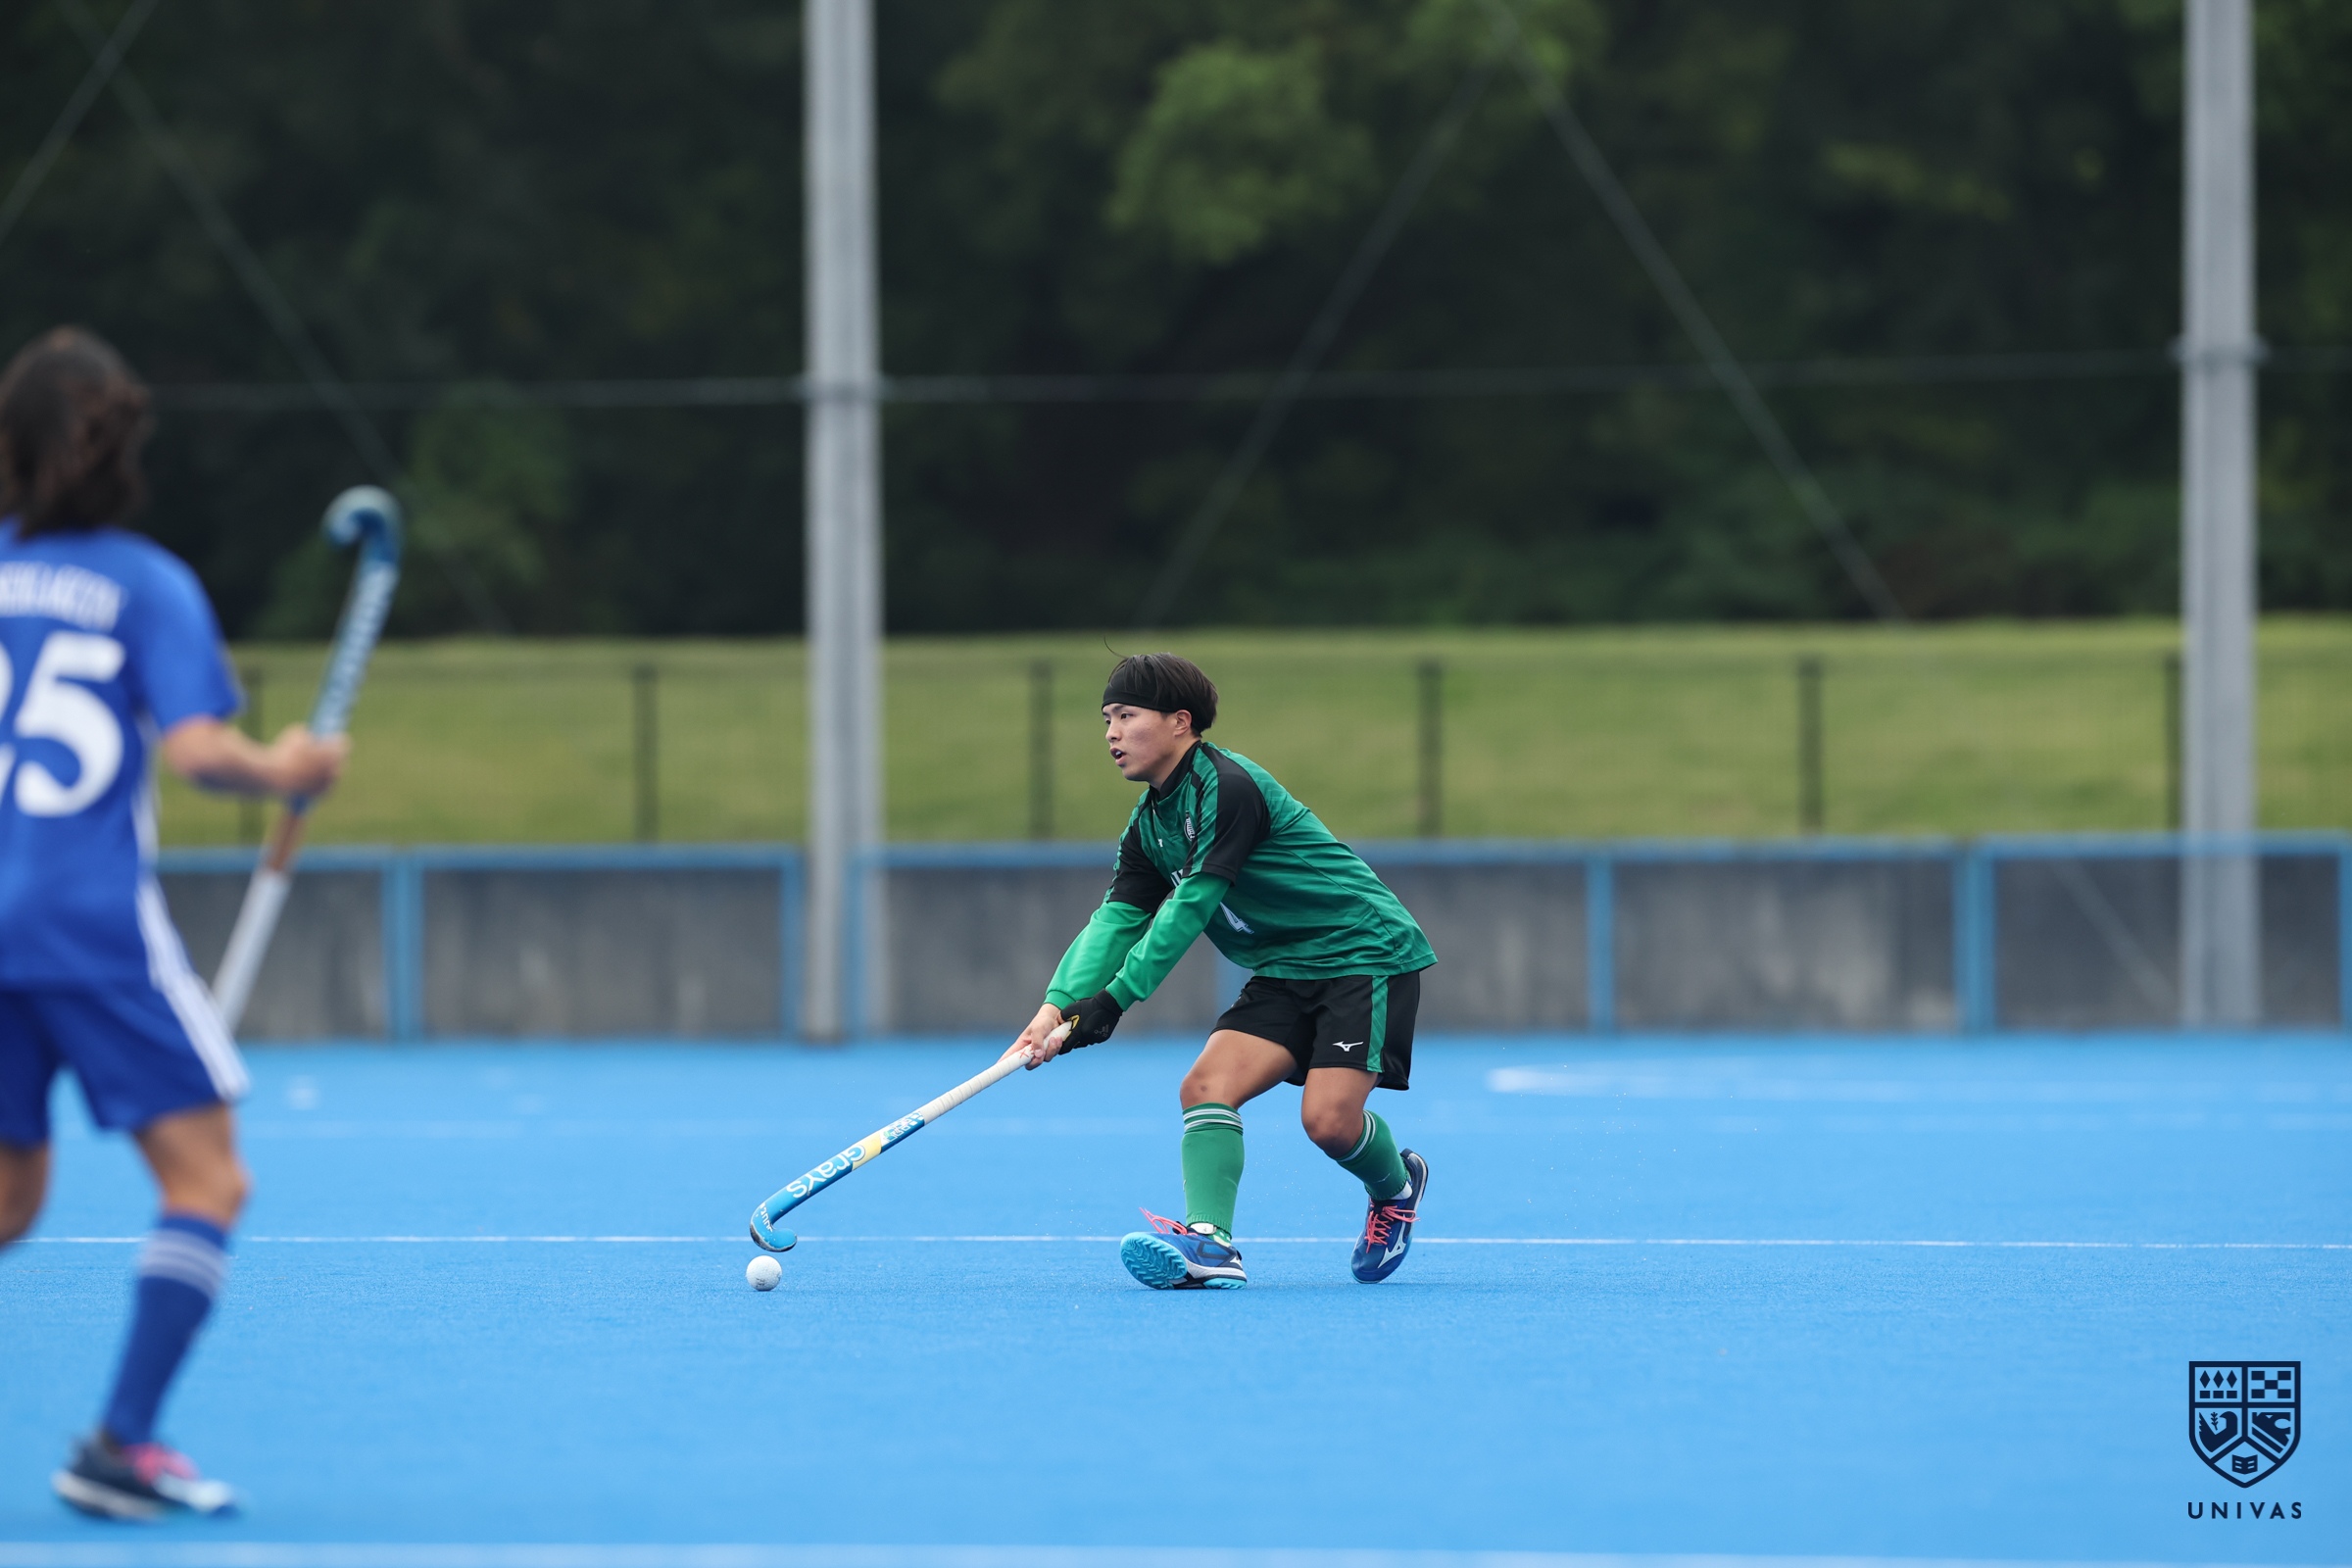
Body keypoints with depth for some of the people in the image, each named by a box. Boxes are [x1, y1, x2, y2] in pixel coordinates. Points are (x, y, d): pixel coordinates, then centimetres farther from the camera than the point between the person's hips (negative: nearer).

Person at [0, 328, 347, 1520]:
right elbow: (198, 749, -13)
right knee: (204, 1177, 0)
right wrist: (282, 771, 5)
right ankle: (121, 1442, -11)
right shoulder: (148, 584, -2)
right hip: (97, 926, -5)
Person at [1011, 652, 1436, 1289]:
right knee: (1206, 1087, -14)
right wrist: (1058, 1006, -16)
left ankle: (1395, 1185, 12)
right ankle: (1209, 1241, -25)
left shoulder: (1227, 786, -20)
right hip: (1286, 972, 8)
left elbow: (1190, 907, -24)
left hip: (1364, 955, -8)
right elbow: (1117, 919, 0)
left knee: (1328, 1118, -20)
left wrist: (1115, 999, -25)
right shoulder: (1149, 824, 8)